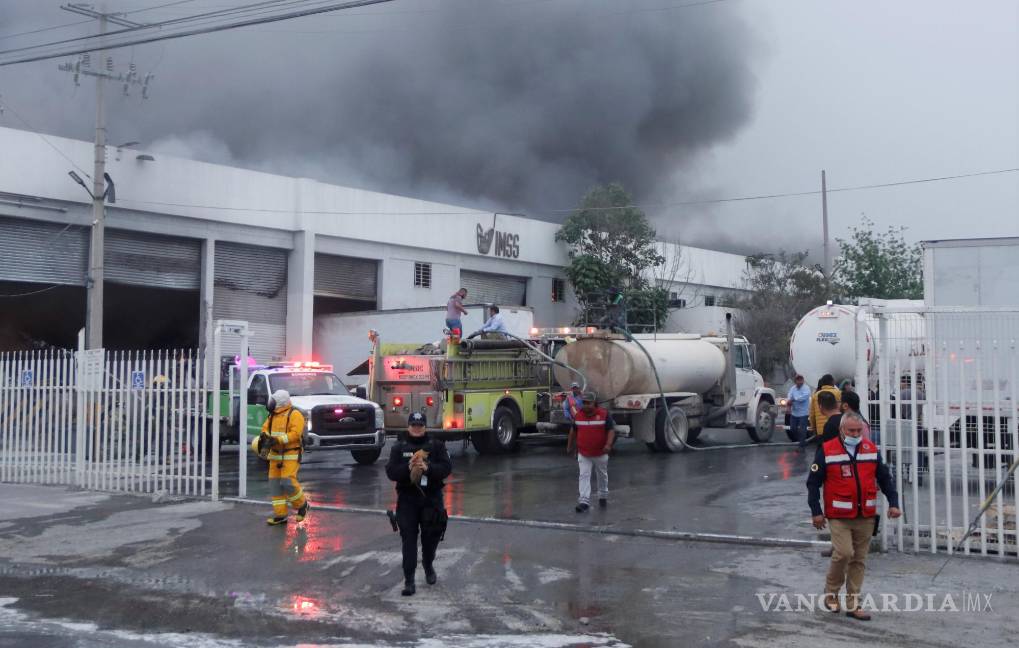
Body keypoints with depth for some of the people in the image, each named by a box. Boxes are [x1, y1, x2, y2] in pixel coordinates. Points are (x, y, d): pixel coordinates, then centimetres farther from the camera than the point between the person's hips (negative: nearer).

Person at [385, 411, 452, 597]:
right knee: (409, 538, -6)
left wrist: (428, 468, -23)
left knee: (431, 536, 11)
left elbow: (447, 468, -6)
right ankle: (409, 580, -5)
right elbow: (391, 471, -5)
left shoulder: (437, 446, 5)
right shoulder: (399, 448, 6)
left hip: (432, 499, 1)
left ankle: (428, 565, 39)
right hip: (407, 499, -1)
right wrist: (408, 468, -22)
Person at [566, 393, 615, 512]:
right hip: (583, 454, 1)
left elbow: (611, 430, -12)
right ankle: (584, 501, -13)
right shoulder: (578, 415, 1)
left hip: (600, 453, -1)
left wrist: (608, 444, -27)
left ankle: (603, 496, 38)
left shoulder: (604, 414, -9)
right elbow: (573, 430, 13)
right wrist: (569, 446, 17)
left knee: (602, 475, 17)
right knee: (584, 476, -9)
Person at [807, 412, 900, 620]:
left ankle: (852, 603, 16)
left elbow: (884, 478, 15)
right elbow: (813, 482, -1)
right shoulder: (826, 451, -4)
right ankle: (831, 591, 8)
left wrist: (893, 503, 4)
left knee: (859, 559, 7)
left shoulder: (871, 450, 8)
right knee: (843, 552, -16)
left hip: (866, 516, 4)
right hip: (839, 516, -4)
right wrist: (816, 511, -5)